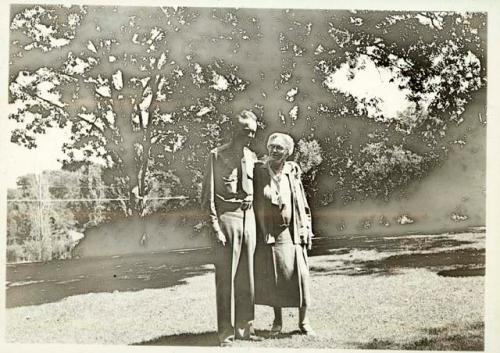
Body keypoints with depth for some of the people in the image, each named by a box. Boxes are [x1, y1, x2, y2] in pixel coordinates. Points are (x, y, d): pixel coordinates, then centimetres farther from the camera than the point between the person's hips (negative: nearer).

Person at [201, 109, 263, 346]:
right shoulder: (217, 155, -5)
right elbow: (209, 194, -8)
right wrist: (215, 226, -15)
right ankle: (226, 333, 8)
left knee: (247, 275, 11)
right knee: (226, 276, -2)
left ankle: (244, 328, 23)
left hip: (248, 216, 6)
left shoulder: (252, 157, 11)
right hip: (227, 216, -6)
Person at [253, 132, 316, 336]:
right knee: (272, 280, 7)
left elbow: (303, 207, 10)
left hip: (292, 235, 1)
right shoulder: (258, 172, -3)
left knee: (299, 277, 0)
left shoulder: (292, 174, 3)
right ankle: (277, 321, 23)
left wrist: (306, 230, 4)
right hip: (267, 235, 0)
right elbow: (250, 201, 1)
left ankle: (303, 321, 15)